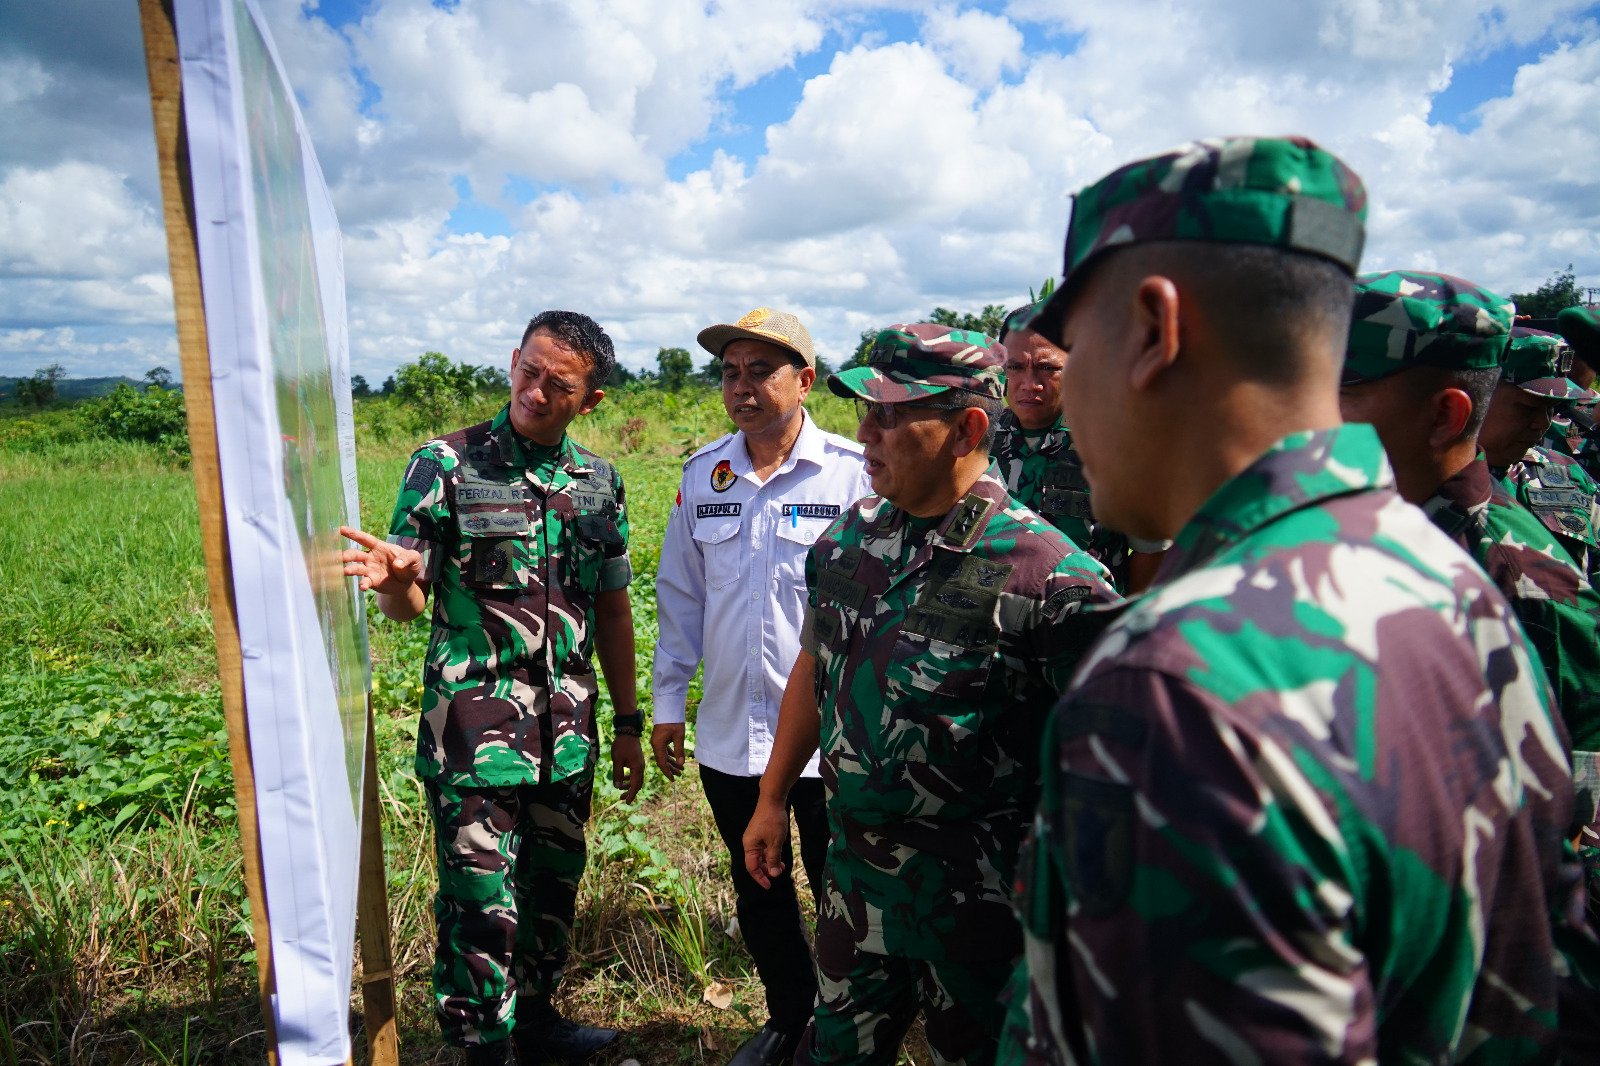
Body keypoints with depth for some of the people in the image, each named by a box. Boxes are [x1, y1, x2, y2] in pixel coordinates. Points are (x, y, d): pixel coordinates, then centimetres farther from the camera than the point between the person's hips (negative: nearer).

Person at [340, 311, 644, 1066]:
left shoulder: (600, 482, 5)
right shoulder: (447, 464, -7)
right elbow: (408, 603, -8)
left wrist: (628, 725, 12)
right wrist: (392, 580, -33)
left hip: (568, 733, 5)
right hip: (475, 733, -4)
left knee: (553, 887, 18)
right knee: (481, 905, 1)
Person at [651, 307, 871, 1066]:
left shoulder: (856, 474, -11)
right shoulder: (702, 476, 1)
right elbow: (680, 596, 8)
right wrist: (668, 702, 8)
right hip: (729, 732, 4)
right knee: (757, 891, 21)